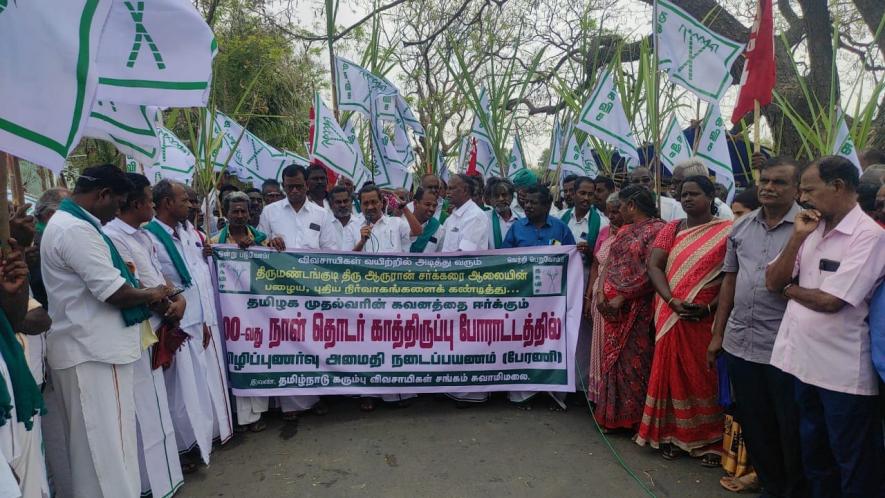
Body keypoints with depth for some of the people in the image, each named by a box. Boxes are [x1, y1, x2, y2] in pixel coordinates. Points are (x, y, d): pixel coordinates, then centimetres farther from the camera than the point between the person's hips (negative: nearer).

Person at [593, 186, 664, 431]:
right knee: (611, 360, 12)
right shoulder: (623, 231, 16)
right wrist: (601, 292, 1)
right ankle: (613, 416, 24)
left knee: (633, 362, 0)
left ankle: (634, 419, 13)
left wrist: (622, 297, -17)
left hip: (636, 308, -8)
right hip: (611, 306, 8)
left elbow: (651, 272, -17)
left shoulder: (656, 230, -9)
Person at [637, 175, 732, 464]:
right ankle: (673, 434, 20)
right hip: (671, 317, 3)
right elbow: (654, 266, -2)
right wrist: (673, 301, -16)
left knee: (706, 376, 5)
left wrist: (709, 307, -18)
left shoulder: (727, 231, -2)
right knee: (673, 373, 9)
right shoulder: (671, 229, 9)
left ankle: (709, 440, 16)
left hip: (708, 318, -3)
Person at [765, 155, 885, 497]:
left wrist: (791, 289, -3)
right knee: (813, 455, 23)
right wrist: (797, 237, -8)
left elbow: (829, 301, -22)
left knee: (855, 469, 9)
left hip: (844, 373, -7)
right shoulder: (811, 229, 7)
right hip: (804, 361, 7)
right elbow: (772, 282, 2)